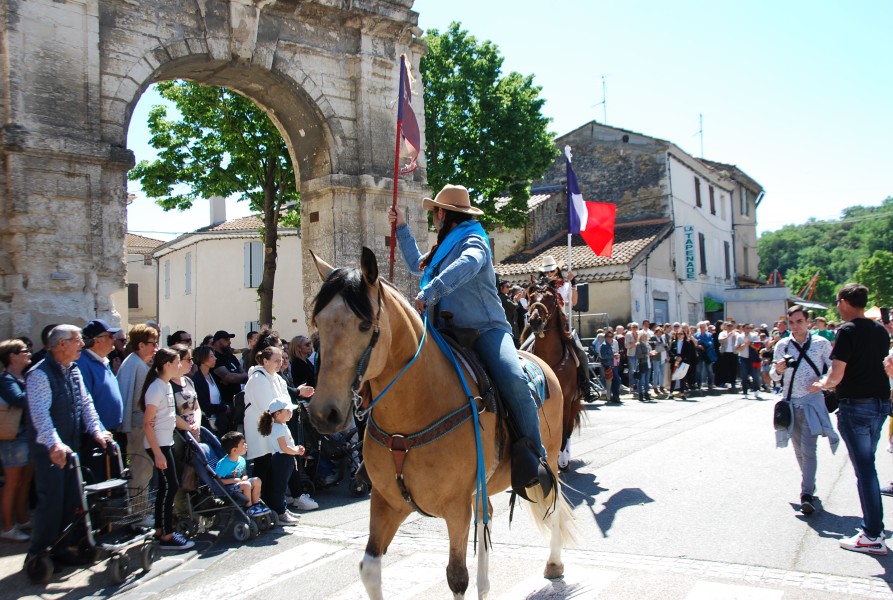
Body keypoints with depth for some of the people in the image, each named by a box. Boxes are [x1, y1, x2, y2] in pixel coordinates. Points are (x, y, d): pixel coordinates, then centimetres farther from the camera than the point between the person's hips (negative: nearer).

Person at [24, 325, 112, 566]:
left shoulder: (74, 371, 10)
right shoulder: (40, 374, -17)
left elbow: (86, 403, 11)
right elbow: (40, 413, -27)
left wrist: (96, 430, -3)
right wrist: (54, 444, -38)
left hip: (71, 446, 8)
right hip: (49, 450, -8)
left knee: (71, 500, 12)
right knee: (51, 501, -5)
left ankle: (62, 548, 24)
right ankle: (37, 554, 9)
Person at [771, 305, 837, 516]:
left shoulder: (821, 343, -2)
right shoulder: (782, 345, 4)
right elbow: (774, 376, 7)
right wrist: (777, 370, -15)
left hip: (812, 402, -3)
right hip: (790, 402, 3)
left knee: (808, 449, -12)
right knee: (798, 449, 13)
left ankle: (807, 494, -13)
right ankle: (809, 485, 31)